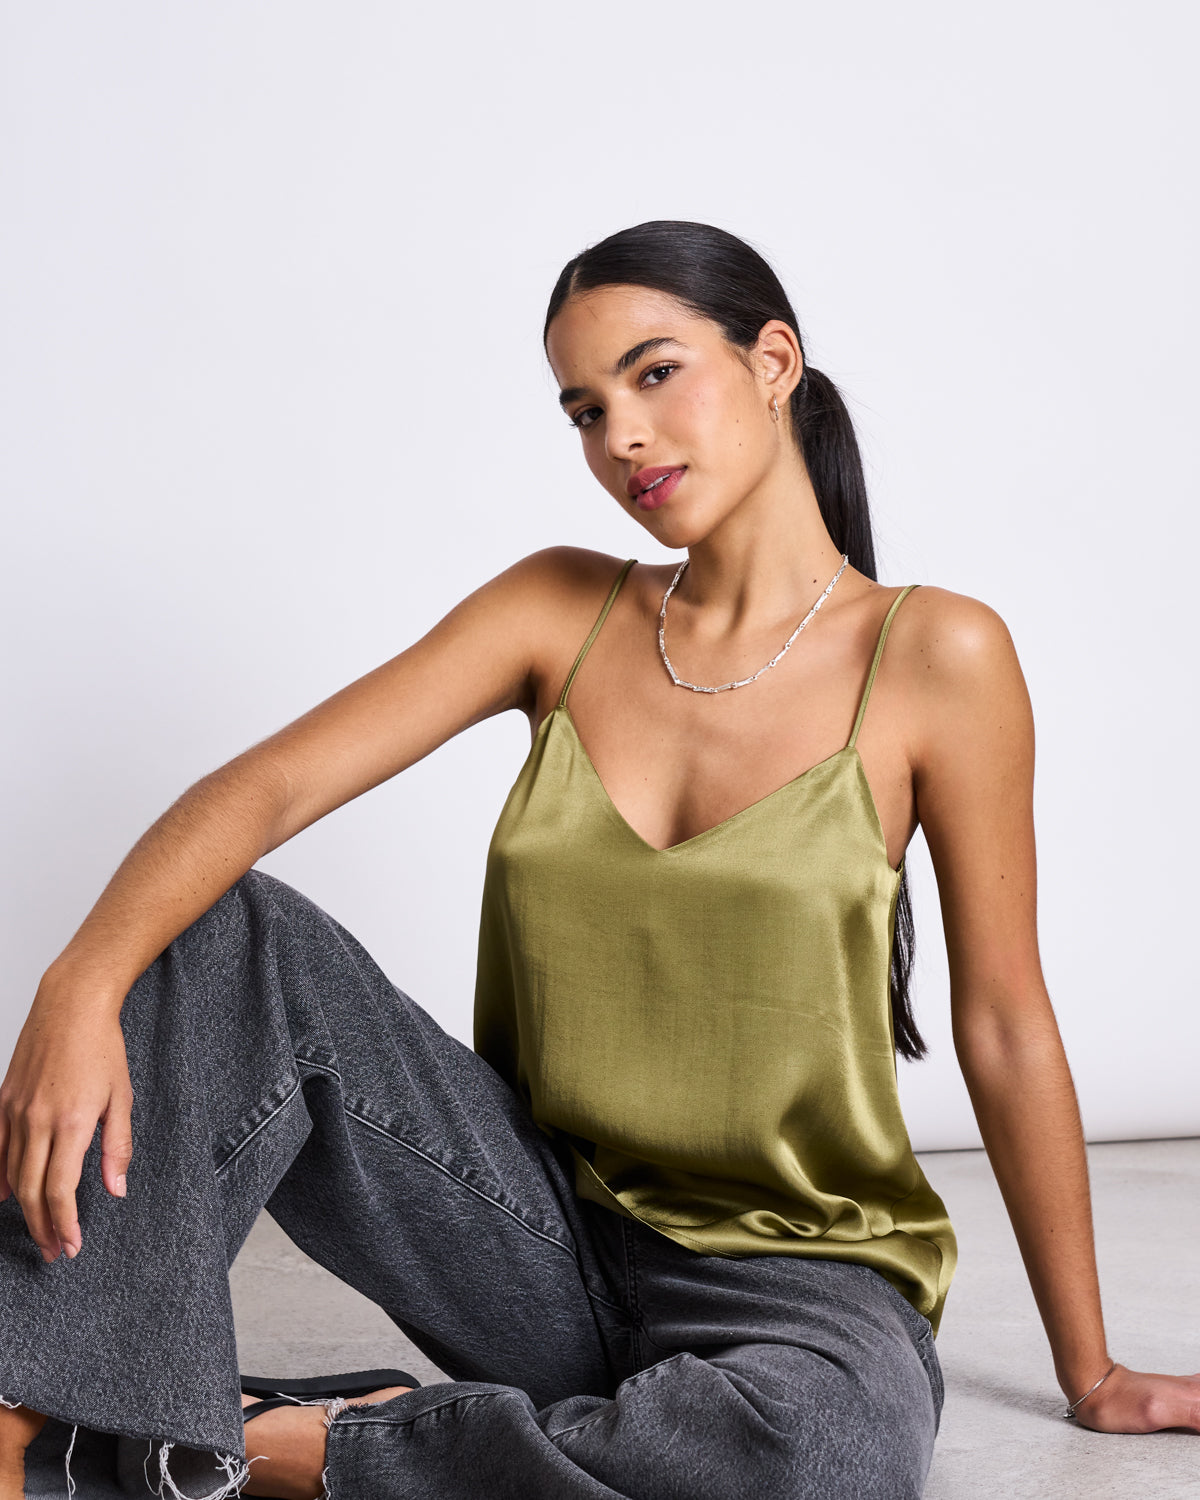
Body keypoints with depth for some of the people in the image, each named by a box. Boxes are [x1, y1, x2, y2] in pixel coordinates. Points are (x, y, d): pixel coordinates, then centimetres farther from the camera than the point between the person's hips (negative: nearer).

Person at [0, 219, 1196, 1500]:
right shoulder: (564, 611, 1)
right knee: (228, 936, -15)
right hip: (550, 1227, 3)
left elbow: (1004, 1026, -4)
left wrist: (1088, 1374, 4)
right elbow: (266, 787, -9)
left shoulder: (933, 657, -9)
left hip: (797, 1268, -2)